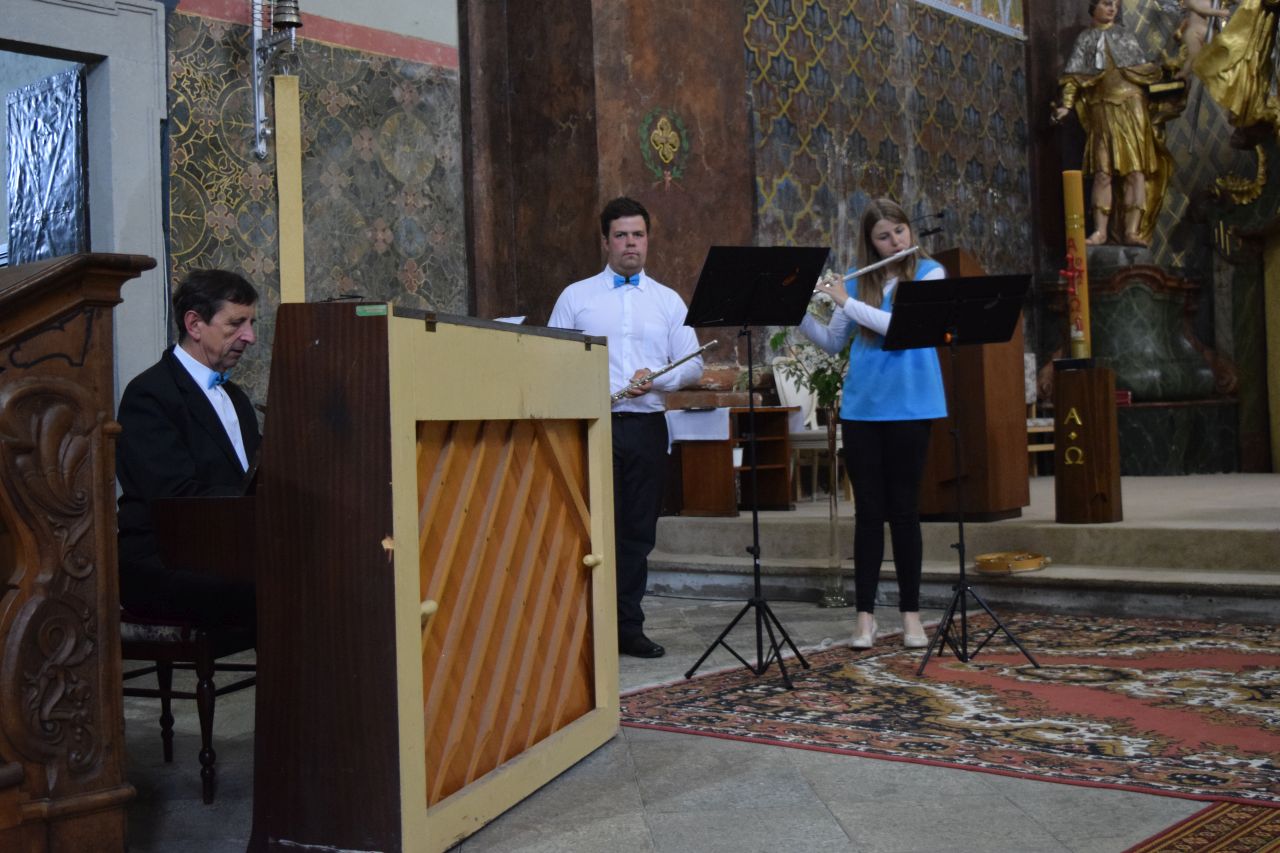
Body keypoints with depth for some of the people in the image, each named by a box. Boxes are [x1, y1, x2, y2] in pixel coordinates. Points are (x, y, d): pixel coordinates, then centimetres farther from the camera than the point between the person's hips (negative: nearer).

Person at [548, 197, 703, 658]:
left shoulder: (668, 301, 13)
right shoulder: (576, 296, 8)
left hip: (646, 425, 2)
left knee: (638, 532, 6)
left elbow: (692, 364, 7)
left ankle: (628, 628, 15)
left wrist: (657, 379, -13)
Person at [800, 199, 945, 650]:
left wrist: (846, 301, -13)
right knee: (868, 510, 4)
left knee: (903, 509, 2)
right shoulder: (861, 281, 11)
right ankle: (865, 614, 9)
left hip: (908, 406, -3)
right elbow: (832, 342, 14)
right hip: (861, 406, 3)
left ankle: (910, 613, 12)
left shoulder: (929, 273, 0)